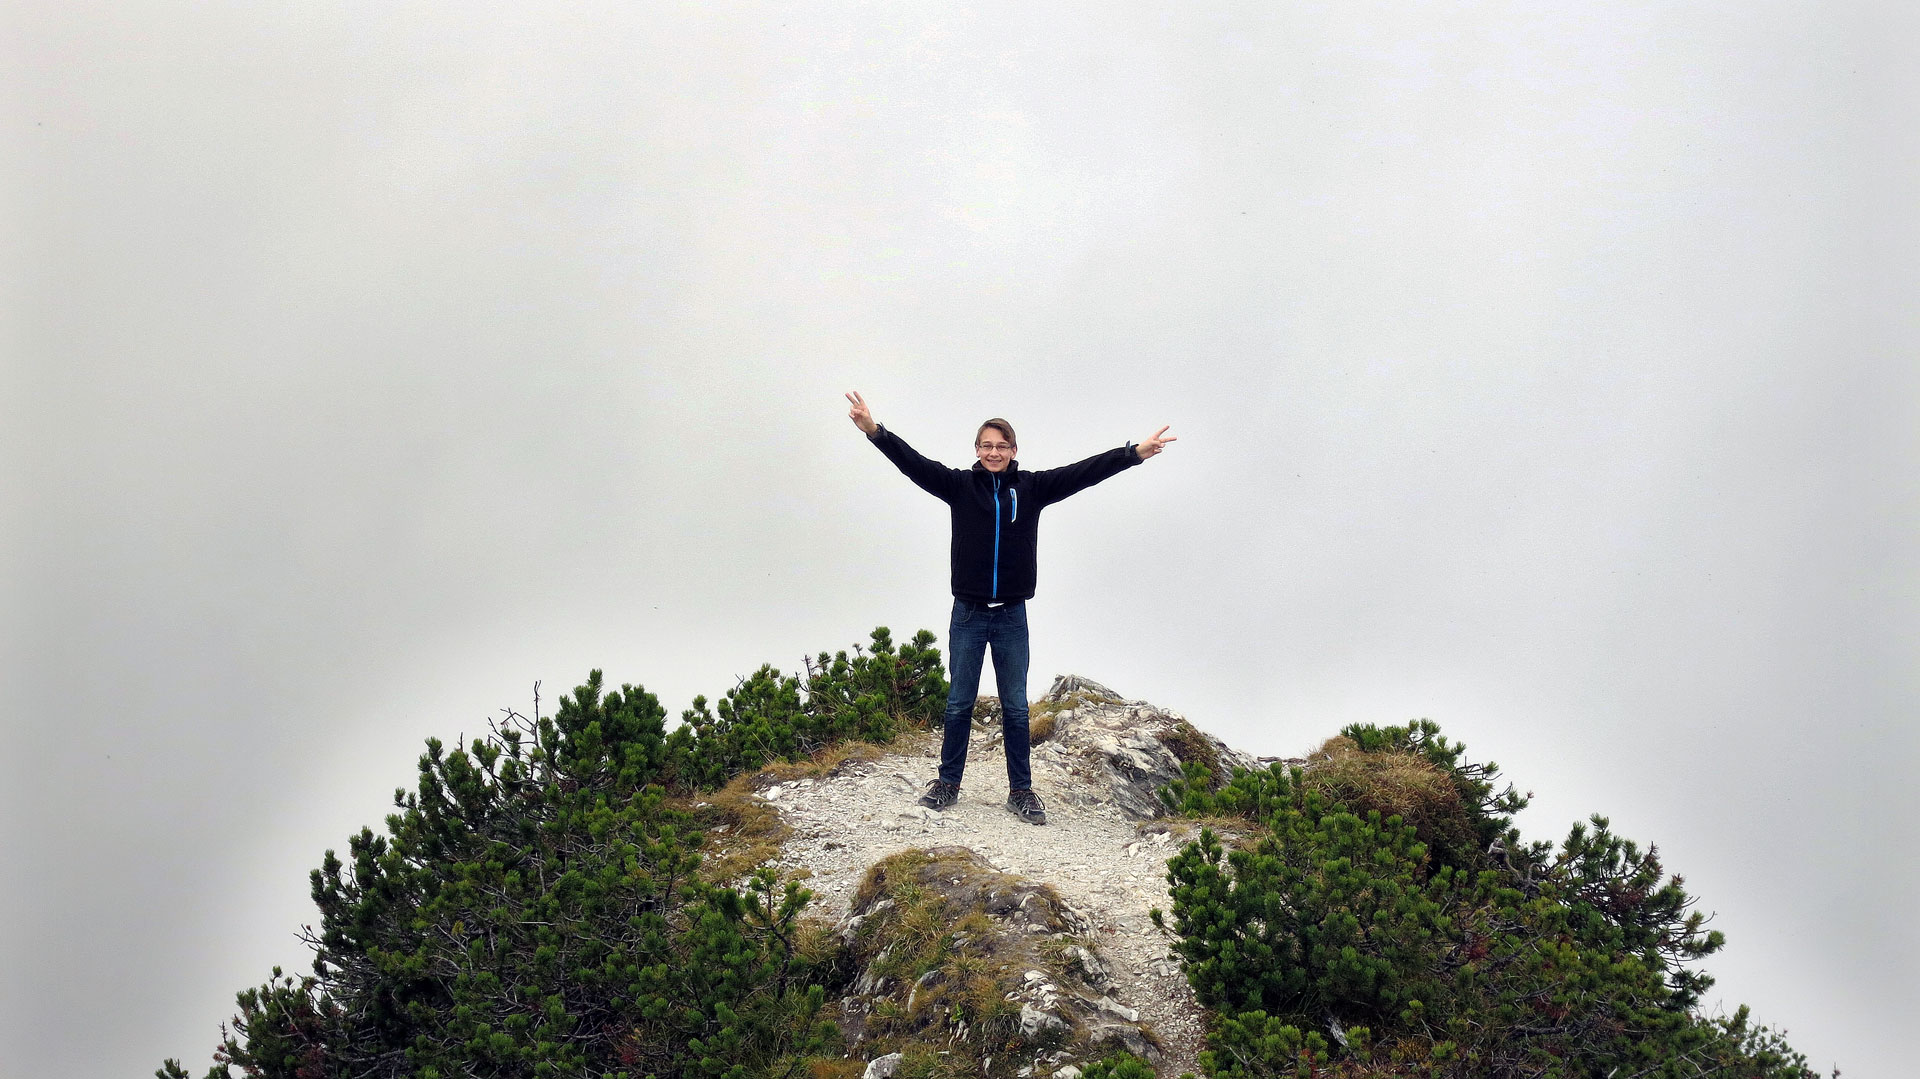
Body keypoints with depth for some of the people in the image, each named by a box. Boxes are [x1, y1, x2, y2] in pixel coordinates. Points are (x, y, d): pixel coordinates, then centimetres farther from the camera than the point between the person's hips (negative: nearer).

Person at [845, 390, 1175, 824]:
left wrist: (1134, 453, -13)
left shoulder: (1032, 488, 1)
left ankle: (1021, 790, 16)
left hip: (1011, 616, 1)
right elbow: (914, 463, -12)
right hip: (968, 614, -1)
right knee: (959, 703, 8)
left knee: (1015, 706, 8)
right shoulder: (960, 485, -2)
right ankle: (948, 783, 20)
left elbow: (1083, 472, -5)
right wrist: (876, 433, -27)